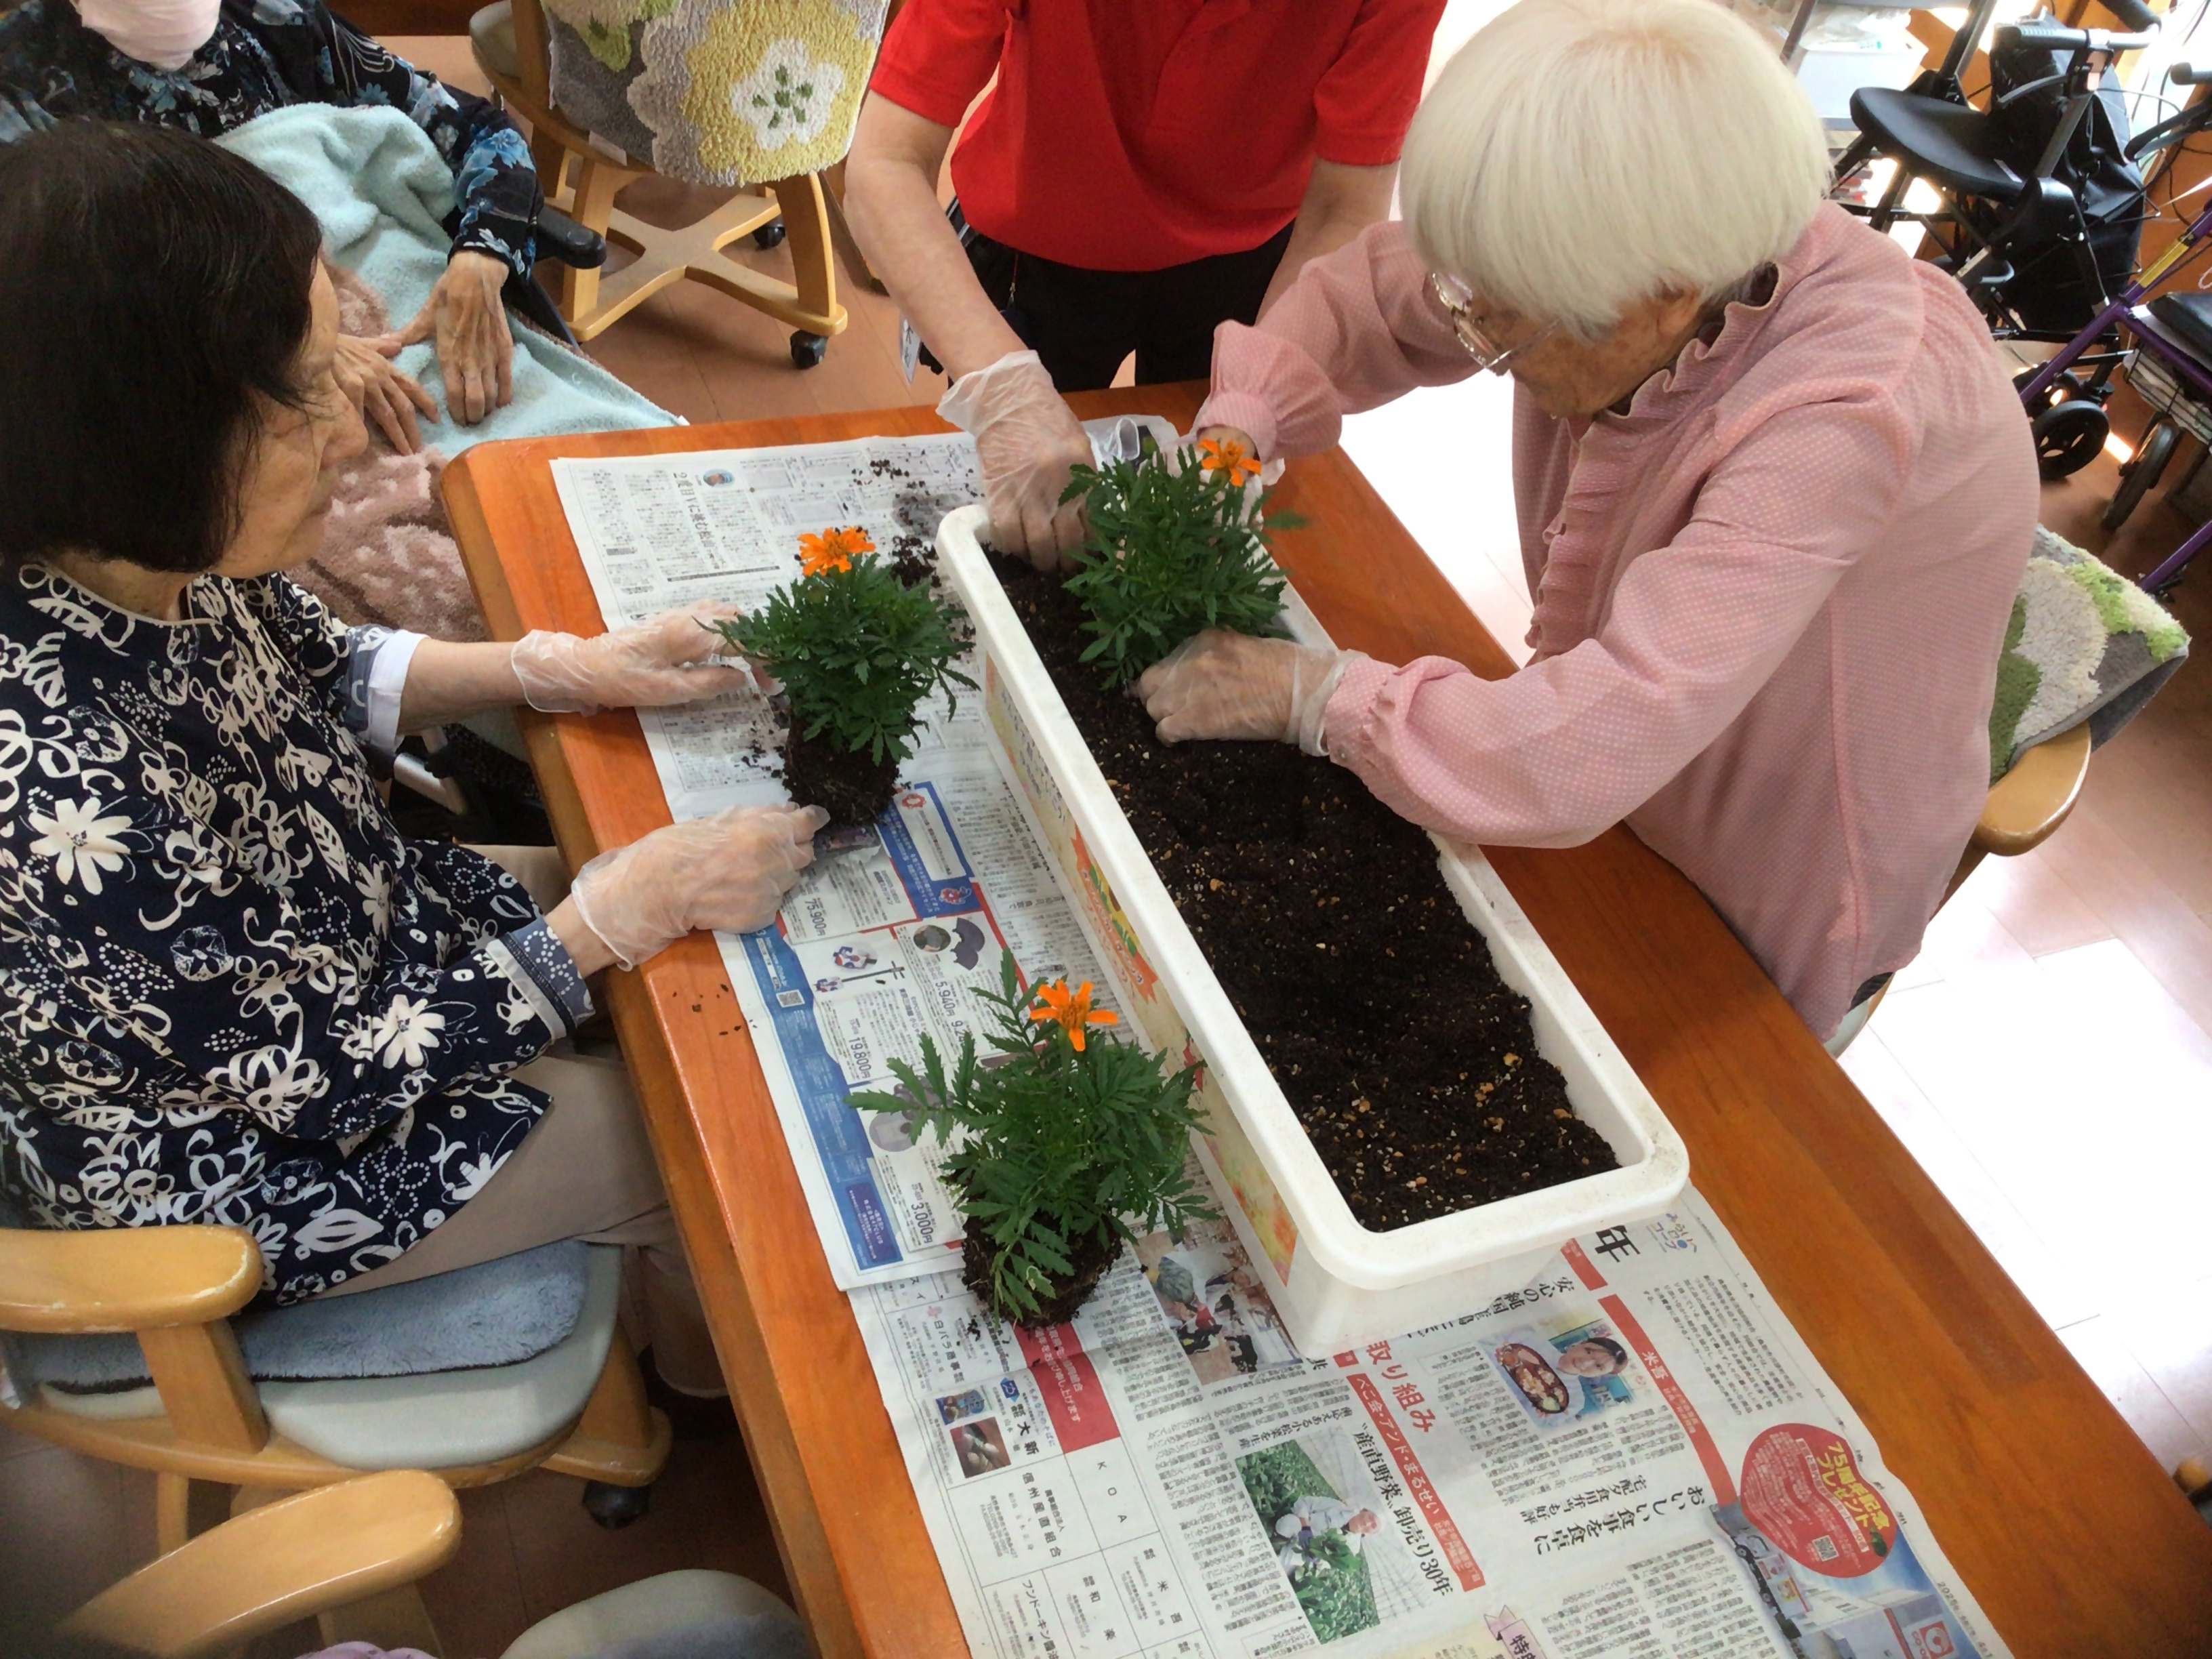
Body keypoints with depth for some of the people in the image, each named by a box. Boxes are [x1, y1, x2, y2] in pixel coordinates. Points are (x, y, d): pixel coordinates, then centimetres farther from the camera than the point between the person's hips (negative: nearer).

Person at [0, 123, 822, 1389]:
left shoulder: (147, 552, -20)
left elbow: (320, 677, 2)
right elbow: (326, 1077, -26)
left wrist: (563, 668, -9)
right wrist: (627, 908, -24)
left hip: (324, 938, 7)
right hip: (224, 1161, -6)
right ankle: (708, 1358, 42)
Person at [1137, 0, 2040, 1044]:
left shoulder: (1844, 418, -39)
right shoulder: (1611, 257, -20)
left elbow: (1577, 758, -45)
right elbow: (1373, 291, -2)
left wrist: (1304, 693, -33)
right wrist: (1233, 434, -17)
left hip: (1766, 907, -5)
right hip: (1617, 778, 6)